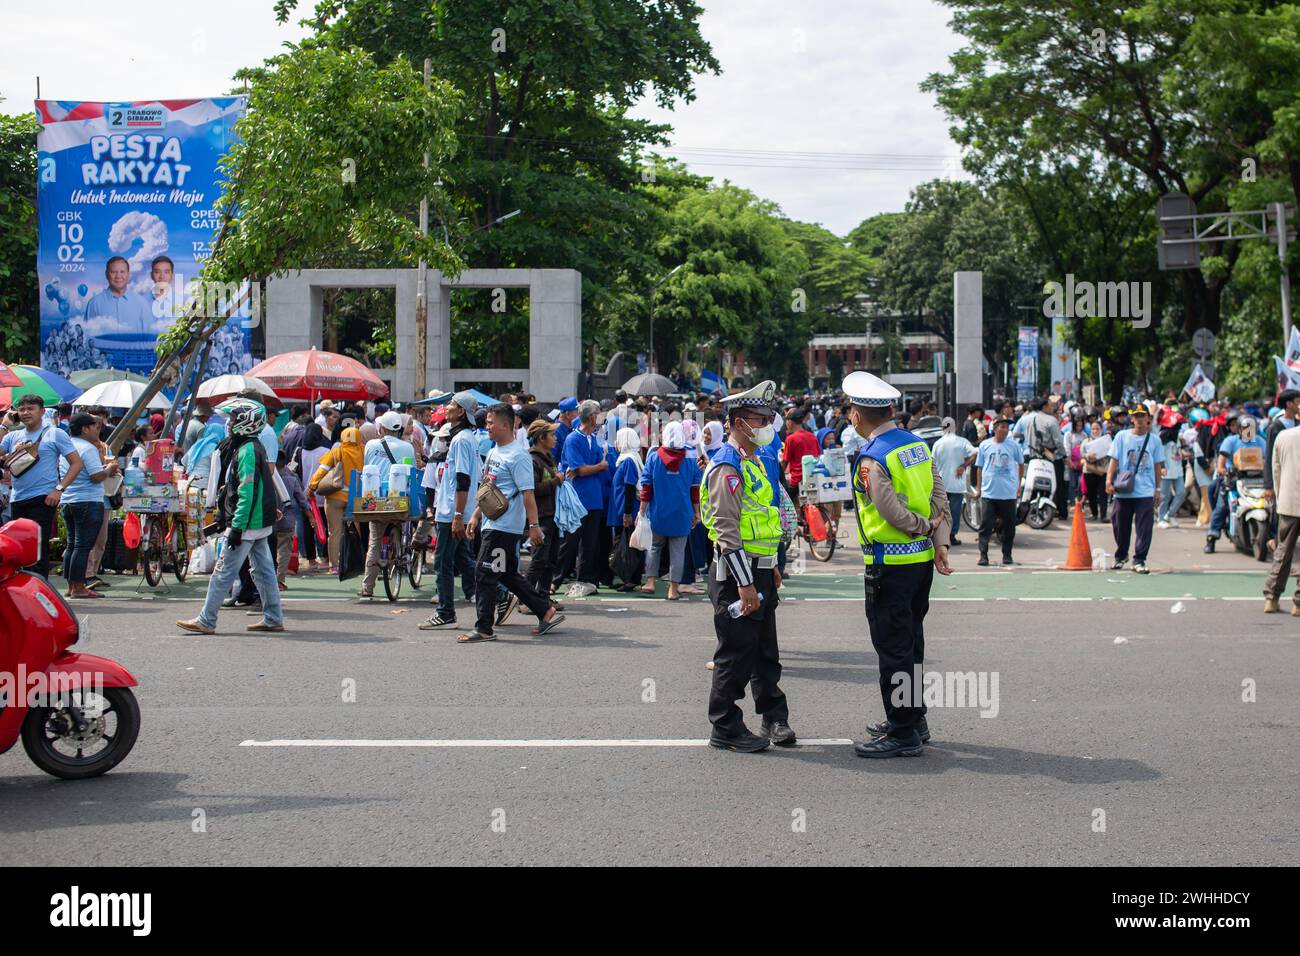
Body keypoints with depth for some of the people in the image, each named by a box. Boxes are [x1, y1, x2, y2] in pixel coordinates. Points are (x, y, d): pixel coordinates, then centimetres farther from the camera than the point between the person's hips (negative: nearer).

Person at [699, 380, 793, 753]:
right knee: (736, 653, -2)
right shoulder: (727, 467, -16)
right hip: (736, 573, -9)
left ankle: (774, 717, 27)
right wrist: (744, 584, -23)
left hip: (759, 571, 9)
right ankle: (725, 729, 7)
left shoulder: (754, 462, 15)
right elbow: (727, 532, -21)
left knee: (766, 651, 17)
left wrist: (771, 567, 23)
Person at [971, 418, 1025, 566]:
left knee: (1009, 526, 7)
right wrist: (978, 488, 7)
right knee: (986, 525, -4)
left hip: (1009, 492, 1)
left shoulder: (1014, 446, 3)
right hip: (989, 492, -1)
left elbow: (1021, 464, 16)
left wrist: (1019, 484, 14)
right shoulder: (985, 445, 4)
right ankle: (983, 555, -4)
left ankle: (1007, 554, 17)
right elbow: (979, 467, 9)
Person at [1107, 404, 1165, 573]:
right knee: (1120, 526, 8)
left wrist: (1158, 489, 9)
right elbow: (1114, 461, 2)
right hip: (1123, 491, 0)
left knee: (1144, 528, -7)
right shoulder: (1122, 436, 4)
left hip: (1146, 491, 0)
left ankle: (1139, 560, -2)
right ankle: (1121, 556, 28)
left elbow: (1158, 466, 11)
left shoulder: (1154, 439, 7)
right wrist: (1109, 480, -10)